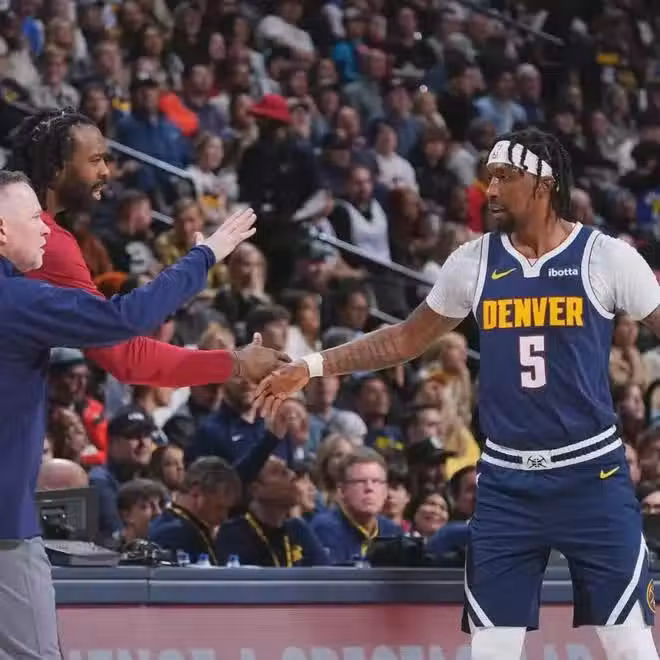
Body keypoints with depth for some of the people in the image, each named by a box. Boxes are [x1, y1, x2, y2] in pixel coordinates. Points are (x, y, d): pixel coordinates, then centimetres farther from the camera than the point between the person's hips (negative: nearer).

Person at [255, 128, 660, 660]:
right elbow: (406, 340, 13)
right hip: (506, 481, 3)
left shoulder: (606, 257, -5)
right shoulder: (473, 262, 4)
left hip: (591, 475, -3)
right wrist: (311, 367, 9)